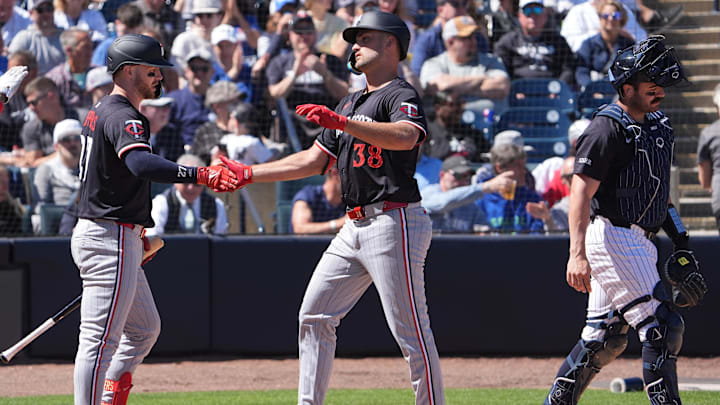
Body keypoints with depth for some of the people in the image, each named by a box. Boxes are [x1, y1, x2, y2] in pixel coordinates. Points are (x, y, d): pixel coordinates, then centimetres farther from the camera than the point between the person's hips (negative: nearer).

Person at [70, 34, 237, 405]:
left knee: (144, 329, 20)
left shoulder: (99, 113, 16)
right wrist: (199, 175, -46)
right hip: (111, 240, -11)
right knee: (100, 339, -11)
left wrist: (133, 231, 26)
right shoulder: (123, 118, -16)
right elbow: (140, 164, -37)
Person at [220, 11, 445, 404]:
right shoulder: (351, 103, 22)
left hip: (394, 223, -10)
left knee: (411, 330, -9)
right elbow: (314, 160, 24)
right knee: (314, 315, 8)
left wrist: (341, 122, -39)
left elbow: (406, 136, -30)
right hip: (355, 227, 10)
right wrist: (248, 174, 19)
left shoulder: (402, 96, -7)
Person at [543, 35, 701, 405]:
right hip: (613, 236, -9)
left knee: (606, 339, 12)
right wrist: (577, 253, -33)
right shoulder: (608, 128, -15)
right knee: (662, 327, -13)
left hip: (639, 241, 9)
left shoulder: (655, 125, 15)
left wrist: (678, 234, 16)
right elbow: (581, 192, -22)